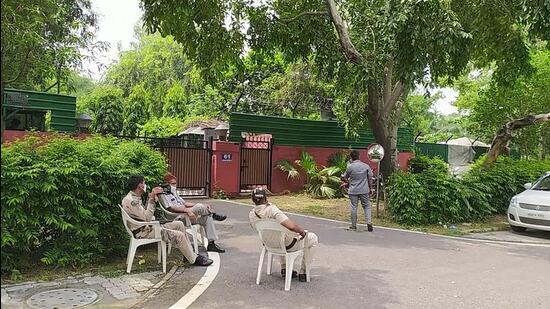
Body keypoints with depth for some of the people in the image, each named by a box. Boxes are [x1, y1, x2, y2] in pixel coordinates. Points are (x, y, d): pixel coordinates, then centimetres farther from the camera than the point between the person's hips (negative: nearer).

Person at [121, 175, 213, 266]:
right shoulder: (130, 200, -21)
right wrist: (151, 199, -23)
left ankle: (190, 254, 9)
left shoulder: (135, 197, 12)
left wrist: (150, 198, 8)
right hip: (144, 232, -11)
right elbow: (147, 218, -25)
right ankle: (194, 260, -1)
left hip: (148, 227, 11)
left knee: (179, 224, 7)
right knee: (179, 236, -18)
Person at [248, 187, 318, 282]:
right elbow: (291, 226, -39)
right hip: (289, 246, -6)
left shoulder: (251, 215, -10)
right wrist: (302, 231, -16)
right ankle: (302, 273, 21)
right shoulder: (271, 209, -32)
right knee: (313, 238, 20)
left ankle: (284, 269, 34)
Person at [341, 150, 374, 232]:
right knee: (366, 206, 12)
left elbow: (345, 178, 7)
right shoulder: (366, 166, 0)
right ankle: (369, 222, -3)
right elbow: (370, 179, 2)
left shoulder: (350, 167, -5)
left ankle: (354, 226, 12)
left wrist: (348, 181, 28)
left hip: (353, 191, -1)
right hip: (364, 190, 2)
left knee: (353, 207, 5)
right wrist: (370, 188, 13)